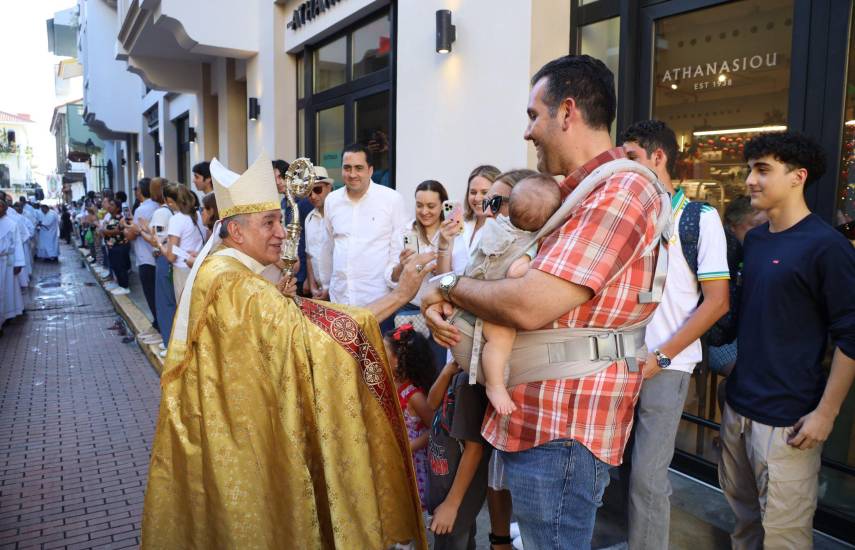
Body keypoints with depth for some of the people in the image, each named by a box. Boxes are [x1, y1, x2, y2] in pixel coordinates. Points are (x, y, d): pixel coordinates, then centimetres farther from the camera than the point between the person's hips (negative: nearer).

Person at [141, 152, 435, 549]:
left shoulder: (213, 269, 5)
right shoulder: (235, 285, -27)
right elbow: (317, 335, -32)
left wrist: (275, 301, 4)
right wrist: (401, 294, -30)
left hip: (222, 432, 9)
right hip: (244, 436, -9)